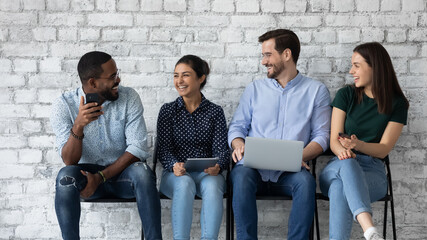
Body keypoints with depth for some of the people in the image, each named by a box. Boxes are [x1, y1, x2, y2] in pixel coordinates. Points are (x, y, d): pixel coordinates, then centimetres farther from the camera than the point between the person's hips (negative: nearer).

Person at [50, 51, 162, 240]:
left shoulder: (129, 97, -7)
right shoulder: (64, 105, -9)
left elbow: (137, 148, -12)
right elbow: (69, 161, -15)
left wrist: (100, 177, -21)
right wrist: (78, 126, -34)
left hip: (123, 174, 0)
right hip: (87, 173, 0)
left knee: (141, 171, -32)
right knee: (65, 176, -32)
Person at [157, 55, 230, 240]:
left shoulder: (215, 112, 9)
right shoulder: (168, 110, 9)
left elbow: (221, 149, 1)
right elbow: (164, 149, 1)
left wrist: (217, 166, -23)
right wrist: (174, 166, -22)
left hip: (207, 173, 0)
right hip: (175, 174, 0)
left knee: (212, 185, -34)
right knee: (184, 184, -35)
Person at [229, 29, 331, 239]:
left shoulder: (316, 90, 12)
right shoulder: (255, 89, 19)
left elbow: (322, 135, 6)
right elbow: (237, 126, 16)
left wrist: (300, 157, -14)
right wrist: (239, 145, -8)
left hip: (289, 173, -1)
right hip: (254, 168, 1)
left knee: (305, 180, -35)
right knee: (241, 175, -34)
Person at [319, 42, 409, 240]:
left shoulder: (397, 104, 5)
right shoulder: (346, 95, 8)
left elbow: (384, 149, 0)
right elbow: (334, 141, 3)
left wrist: (359, 145, -23)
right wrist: (343, 151, -23)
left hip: (372, 172, 0)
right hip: (337, 167, 1)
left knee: (341, 190, -38)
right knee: (347, 163, -40)